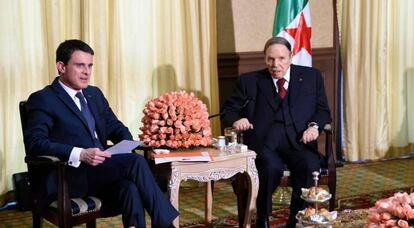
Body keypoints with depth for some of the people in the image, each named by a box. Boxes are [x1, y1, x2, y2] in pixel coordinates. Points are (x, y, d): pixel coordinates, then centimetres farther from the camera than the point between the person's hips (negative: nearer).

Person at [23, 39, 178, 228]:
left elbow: (116, 128, 23)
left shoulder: (94, 94, 20)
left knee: (130, 188, -31)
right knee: (136, 162, -26)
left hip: (103, 172, 6)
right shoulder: (42, 99, -2)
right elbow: (34, 143, -14)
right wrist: (80, 154, -25)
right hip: (70, 178, -6)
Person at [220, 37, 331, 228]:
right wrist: (236, 120, -10)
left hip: (298, 140, 1)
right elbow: (228, 110, 14)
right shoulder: (249, 81, 12)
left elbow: (323, 110, 15)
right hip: (262, 140, -1)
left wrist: (314, 125, -7)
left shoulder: (311, 77, 15)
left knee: (310, 166, -31)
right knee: (272, 167, -33)